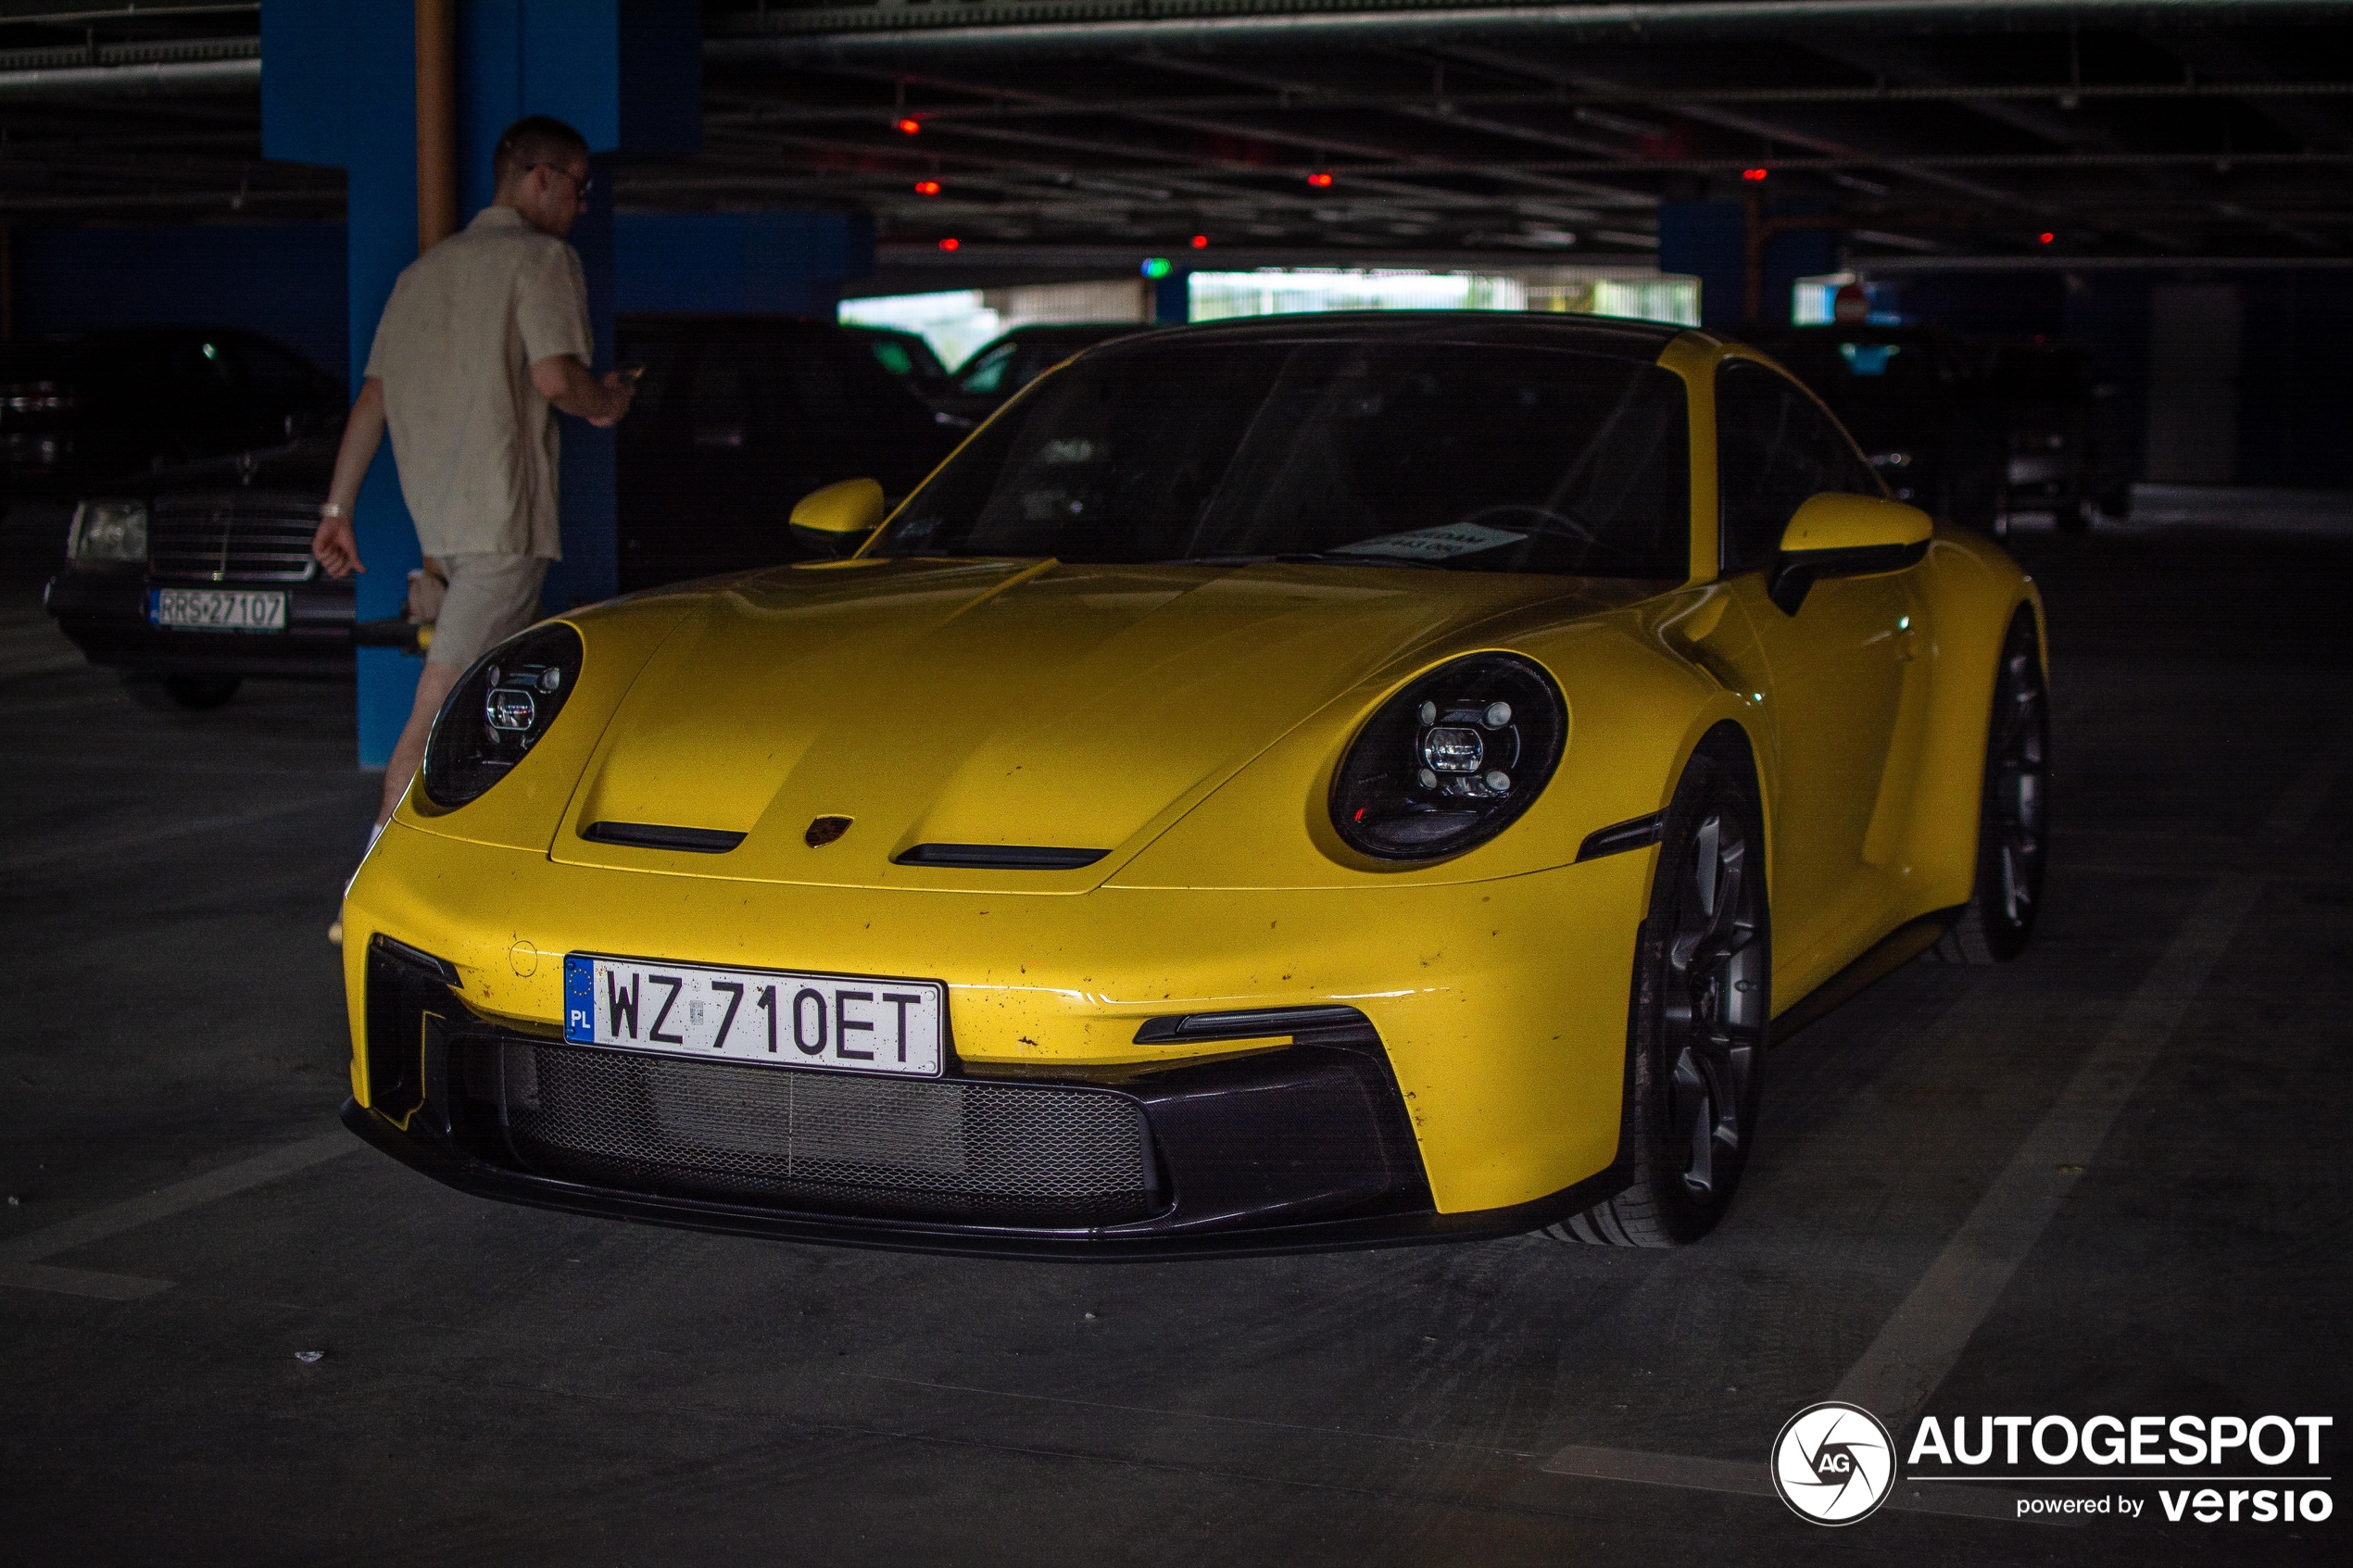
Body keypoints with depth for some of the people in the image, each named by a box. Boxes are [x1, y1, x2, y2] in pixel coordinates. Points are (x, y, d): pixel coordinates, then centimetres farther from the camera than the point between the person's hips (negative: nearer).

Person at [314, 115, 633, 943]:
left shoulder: (426, 269, 20)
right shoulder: (540, 256, -3)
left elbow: (373, 393, 17)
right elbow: (555, 377, -17)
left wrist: (337, 507, 16)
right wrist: (605, 401, 5)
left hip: (438, 515, 8)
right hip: (502, 513, -8)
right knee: (443, 705, -11)